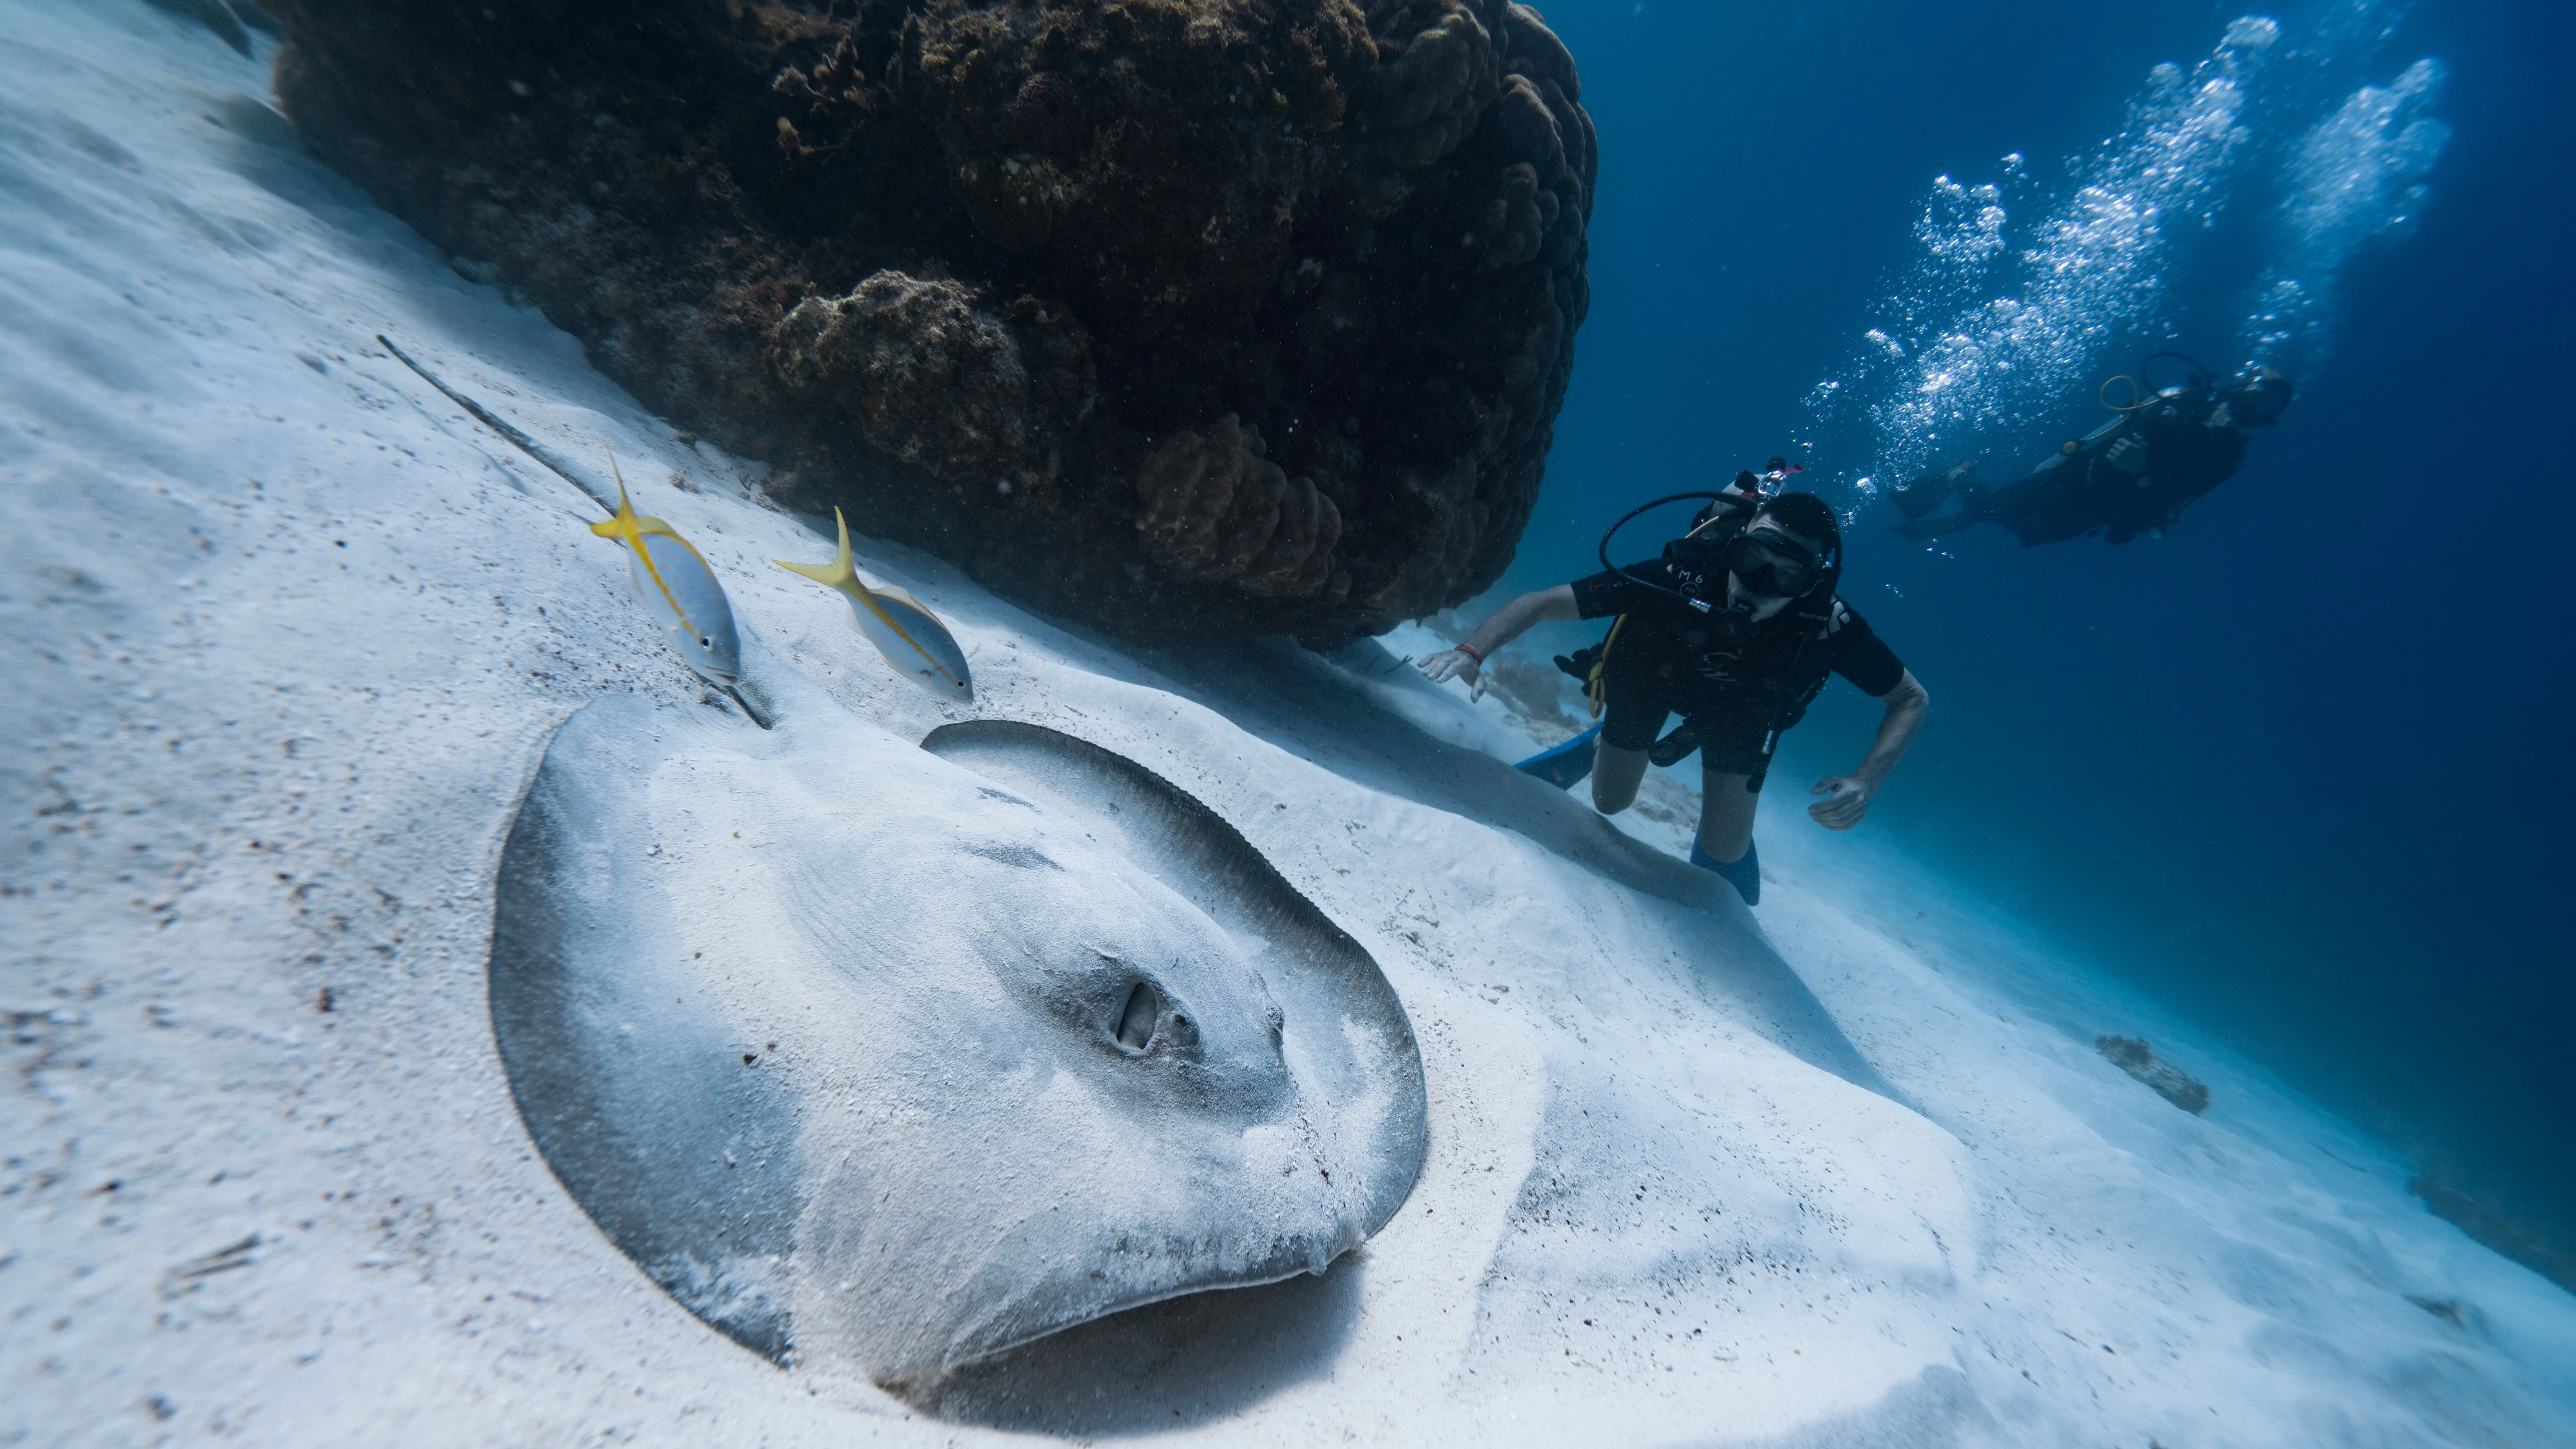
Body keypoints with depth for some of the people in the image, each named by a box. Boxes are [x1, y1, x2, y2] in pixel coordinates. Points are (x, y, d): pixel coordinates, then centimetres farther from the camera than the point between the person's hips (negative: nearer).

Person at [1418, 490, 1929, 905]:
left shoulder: (1829, 626, -39)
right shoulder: (1680, 577, -43)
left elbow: (1912, 699, -20)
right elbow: (1544, 602, -37)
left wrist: (1866, 784, -36)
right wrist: (1473, 652, -54)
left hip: (1739, 708, 0)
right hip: (1651, 672, 0)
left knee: (1726, 850, 0)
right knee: (1610, 804, 16)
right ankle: (1602, 748, 49)